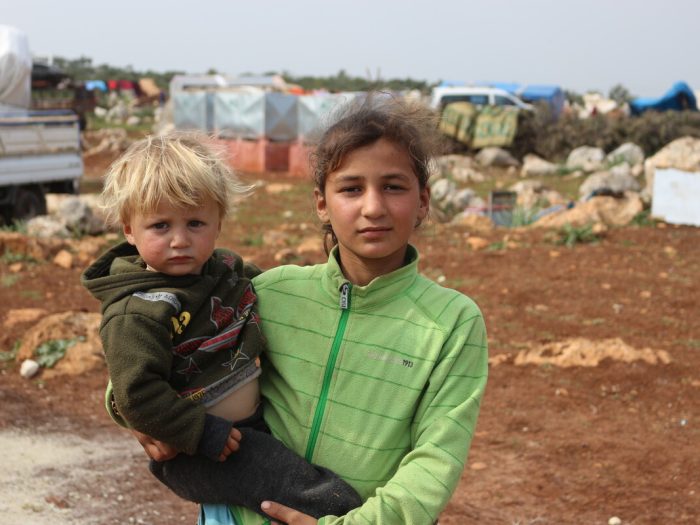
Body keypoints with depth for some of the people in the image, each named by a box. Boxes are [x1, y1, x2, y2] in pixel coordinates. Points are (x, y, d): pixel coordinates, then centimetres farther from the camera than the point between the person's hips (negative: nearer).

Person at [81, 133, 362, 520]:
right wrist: (201, 433, -23)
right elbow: (137, 396, -27)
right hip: (198, 454, -9)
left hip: (253, 421, 9)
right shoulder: (137, 314, -23)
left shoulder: (223, 267, 2)